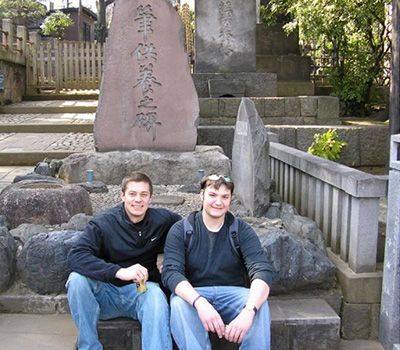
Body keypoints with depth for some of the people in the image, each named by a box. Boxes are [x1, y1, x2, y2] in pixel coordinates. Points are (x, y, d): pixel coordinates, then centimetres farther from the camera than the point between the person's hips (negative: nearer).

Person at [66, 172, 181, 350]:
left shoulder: (161, 220, -1)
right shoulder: (103, 223, -10)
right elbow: (75, 256, -24)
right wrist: (120, 272, -37)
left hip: (142, 290, 0)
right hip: (106, 292, 1)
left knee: (156, 295, -35)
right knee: (77, 279, -29)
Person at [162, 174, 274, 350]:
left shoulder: (242, 230, 0)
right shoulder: (180, 230, -1)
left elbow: (262, 270, -14)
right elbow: (171, 272, -14)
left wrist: (248, 311, -35)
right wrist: (199, 303, -35)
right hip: (193, 295, 0)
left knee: (260, 305, -30)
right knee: (178, 304, -33)